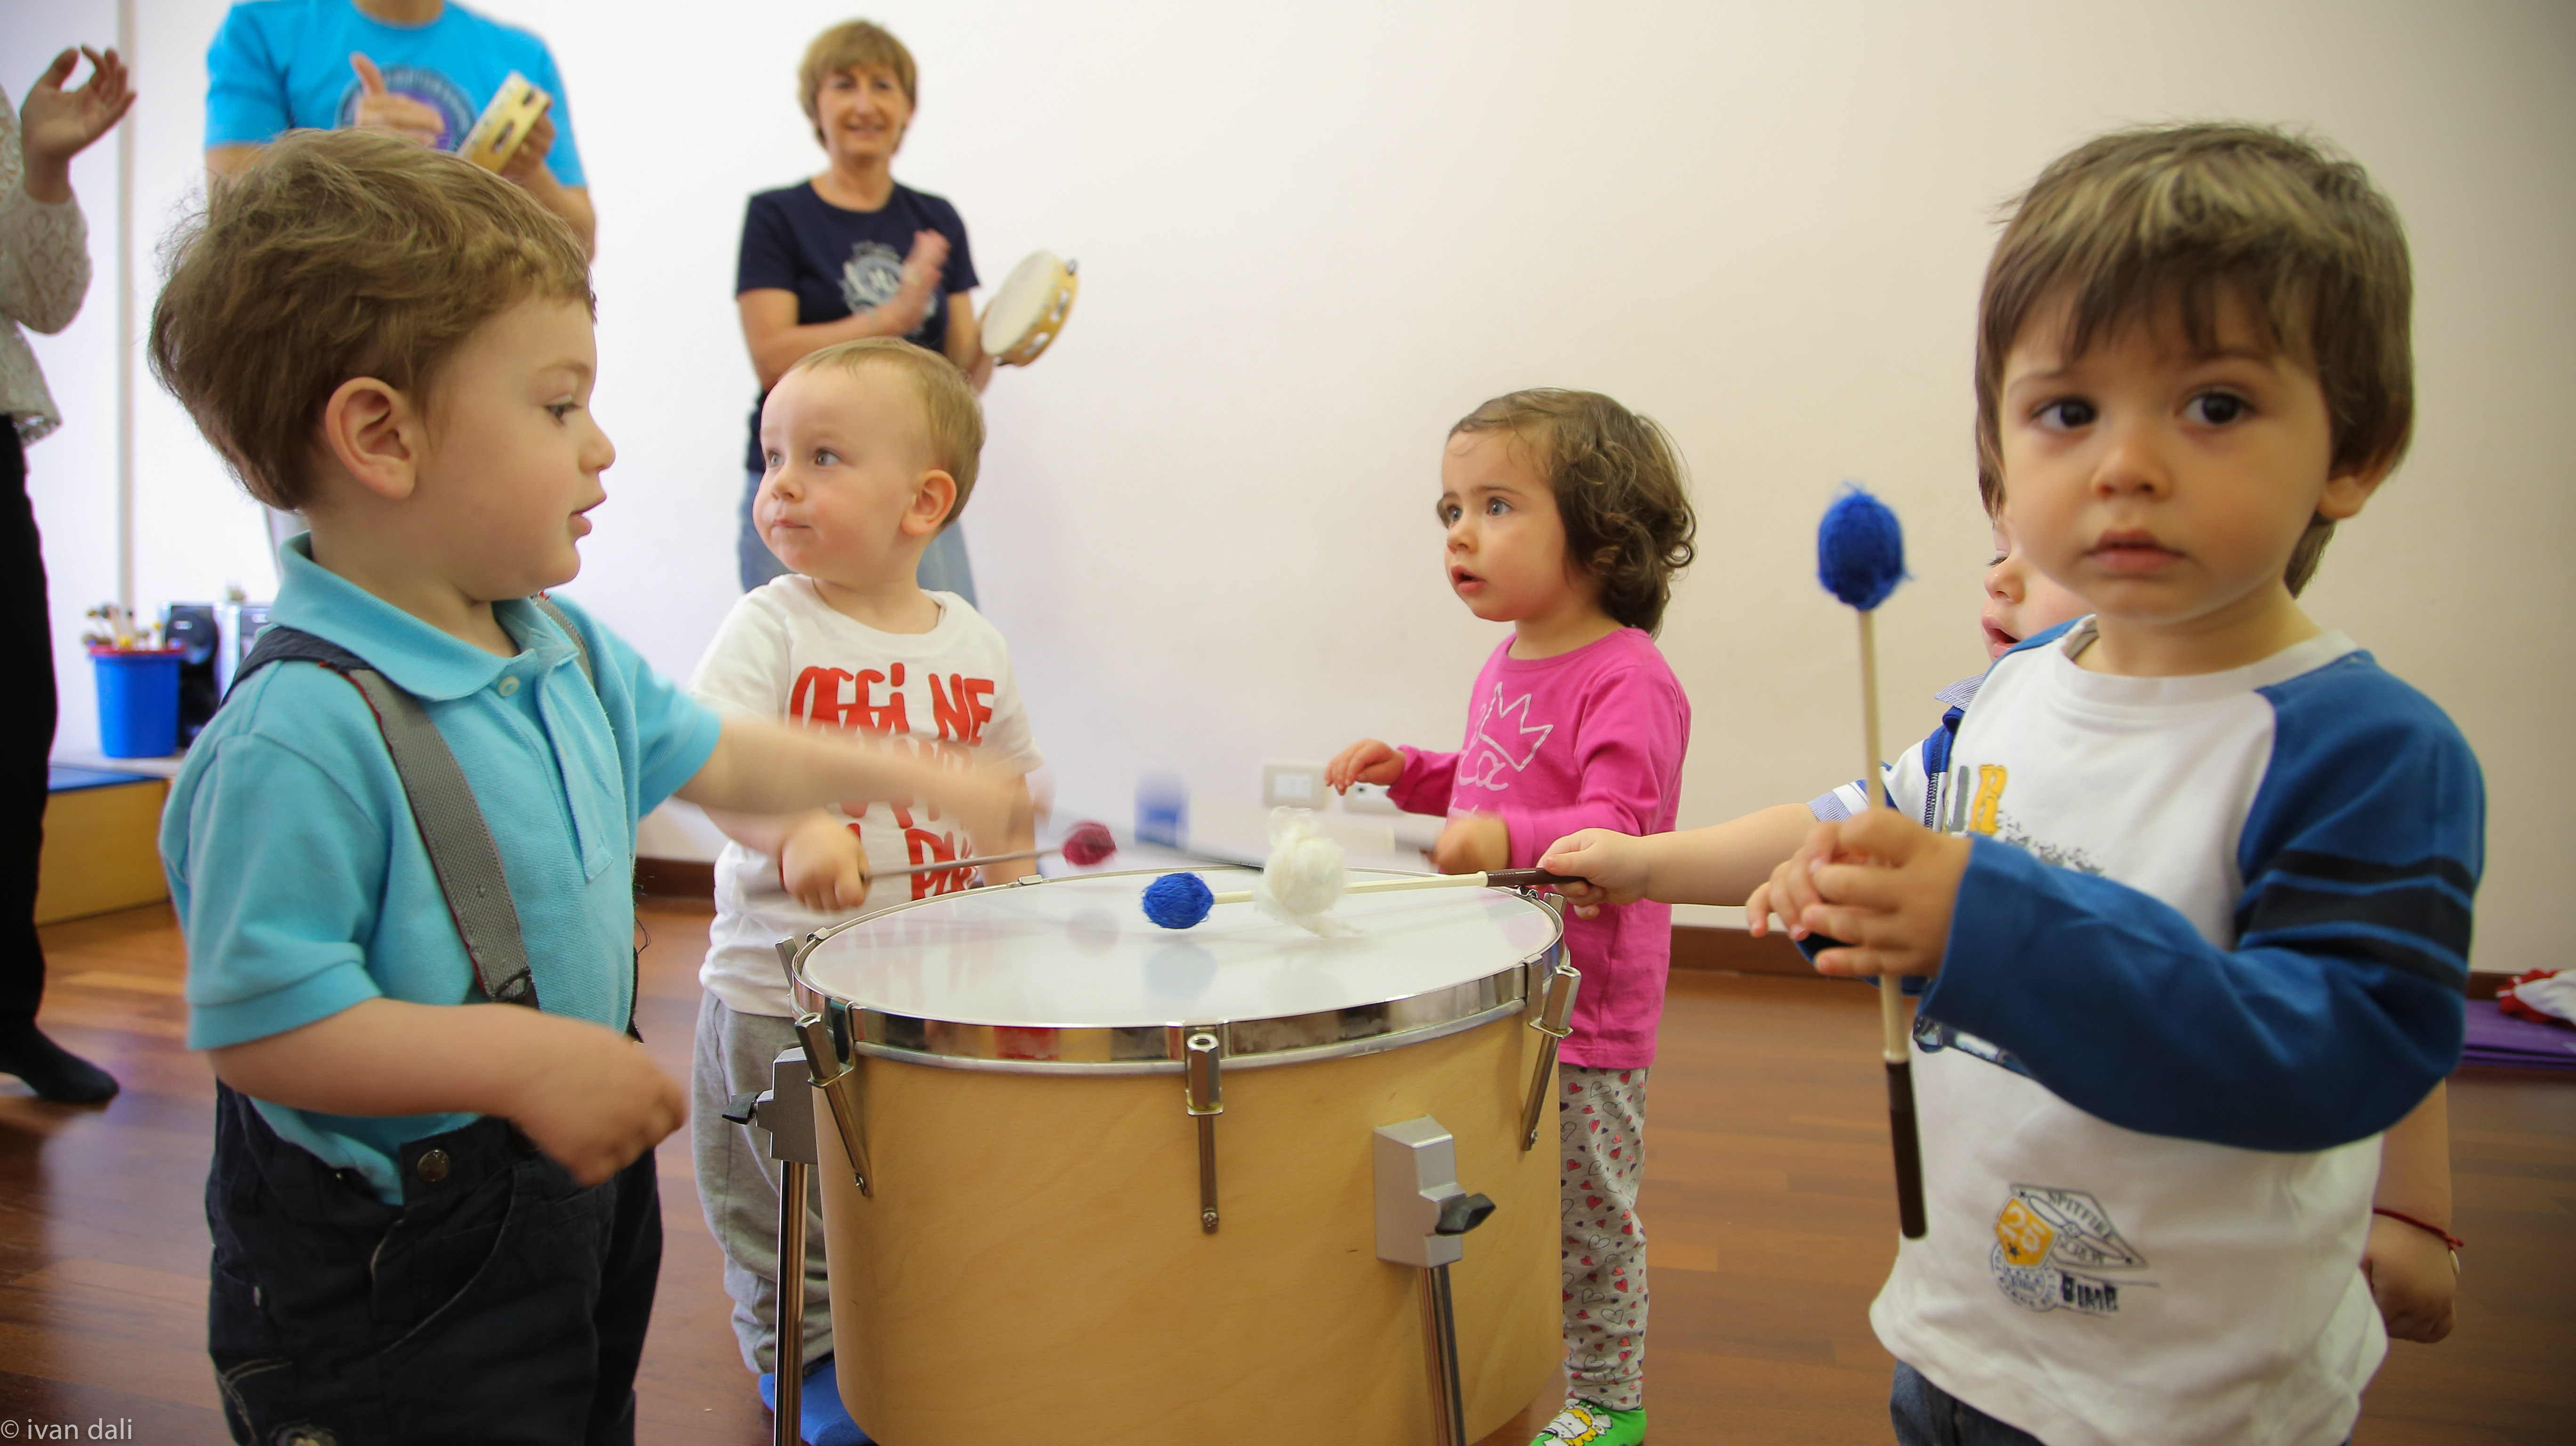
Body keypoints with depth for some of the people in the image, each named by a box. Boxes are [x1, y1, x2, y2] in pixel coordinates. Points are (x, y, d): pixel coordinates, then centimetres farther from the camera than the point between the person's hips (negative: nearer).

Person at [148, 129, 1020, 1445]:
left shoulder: (563, 651, 0)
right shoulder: (301, 730, -27)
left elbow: (710, 754, 14)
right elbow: (255, 1023, -27)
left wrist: (918, 781, 14)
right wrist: (523, 1059, -30)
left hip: (577, 1190, 8)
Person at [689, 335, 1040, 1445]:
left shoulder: (972, 644, 2)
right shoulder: (772, 626, -10)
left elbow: (1004, 783, 13)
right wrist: (795, 830, -41)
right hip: (781, 989, -3)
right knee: (788, 1211, 11)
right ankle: (806, 1351, 36)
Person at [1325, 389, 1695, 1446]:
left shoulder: (1626, 679, -19)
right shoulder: (1509, 661, 9)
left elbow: (1617, 827, -28)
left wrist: (1508, 839, -42)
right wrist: (1409, 774, 8)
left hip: (1586, 1010, -8)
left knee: (1589, 1217, 8)